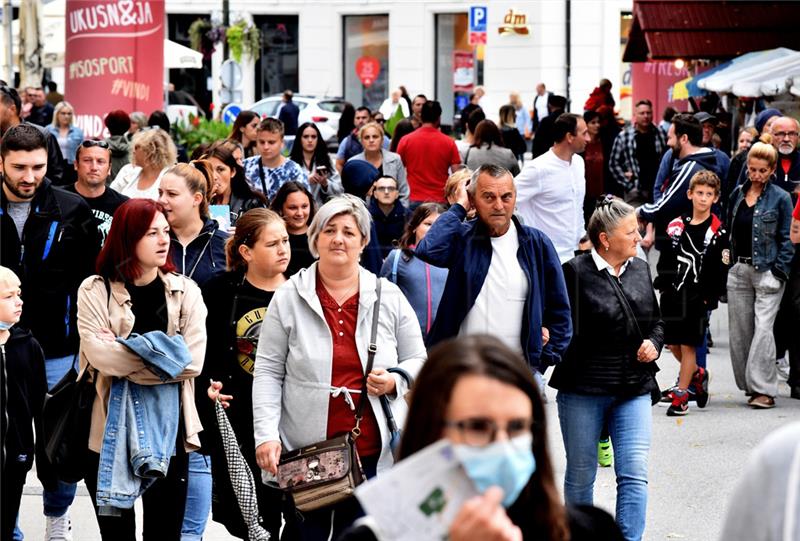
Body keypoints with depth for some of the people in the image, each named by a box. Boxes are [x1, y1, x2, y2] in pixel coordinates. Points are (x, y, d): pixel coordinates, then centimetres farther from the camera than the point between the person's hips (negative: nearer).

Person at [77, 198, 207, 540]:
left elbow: (192, 360, -8)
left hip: (167, 425, 1)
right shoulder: (95, 290, -1)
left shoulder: (185, 291, 4)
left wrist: (124, 357, -13)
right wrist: (164, 355, -14)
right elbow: (98, 353, -16)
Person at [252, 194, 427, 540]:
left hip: (373, 453, 1)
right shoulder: (289, 297, 1)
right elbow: (268, 372, 0)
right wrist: (266, 435, -9)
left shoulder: (389, 297, 6)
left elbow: (418, 361, 14)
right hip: (304, 452, -1)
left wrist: (394, 381, -8)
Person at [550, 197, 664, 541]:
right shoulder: (576, 272, -10)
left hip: (634, 389, 4)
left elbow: (656, 321, 21)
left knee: (634, 474, -7)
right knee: (580, 476, 10)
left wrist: (654, 344, 2)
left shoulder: (640, 270, 9)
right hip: (583, 390, -4)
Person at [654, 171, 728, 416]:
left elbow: (721, 268, -5)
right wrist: (662, 284, 6)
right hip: (673, 293, 5)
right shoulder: (676, 226, 7)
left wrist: (710, 298, -10)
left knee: (688, 344, -2)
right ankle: (696, 374, 35)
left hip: (697, 296, -5)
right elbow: (665, 260, 14)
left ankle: (682, 393, 4)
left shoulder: (717, 231, -5)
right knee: (672, 342, 12)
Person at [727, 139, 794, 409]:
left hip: (767, 271, -5)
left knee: (763, 328, -12)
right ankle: (751, 385, 16)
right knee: (739, 330, 6)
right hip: (739, 271, 5)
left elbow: (787, 239, -3)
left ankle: (764, 389, -11)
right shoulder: (738, 194, 10)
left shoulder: (780, 198, -4)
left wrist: (779, 272, -9)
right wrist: (727, 262, 11)